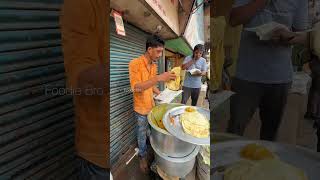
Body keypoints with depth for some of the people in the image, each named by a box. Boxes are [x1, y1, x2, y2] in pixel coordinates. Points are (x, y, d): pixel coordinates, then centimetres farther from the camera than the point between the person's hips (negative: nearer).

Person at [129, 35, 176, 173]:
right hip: (141, 108, -6)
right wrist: (159, 78, -40)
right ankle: (142, 156, 35)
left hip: (152, 105, 6)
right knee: (142, 134, 13)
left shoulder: (154, 65, 1)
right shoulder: (135, 63, -22)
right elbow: (136, 87, -32)